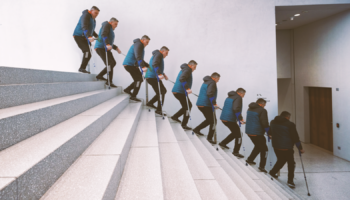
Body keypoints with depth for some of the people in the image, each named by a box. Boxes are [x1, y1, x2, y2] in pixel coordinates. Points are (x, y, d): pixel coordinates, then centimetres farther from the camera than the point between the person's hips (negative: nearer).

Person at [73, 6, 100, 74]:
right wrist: (89, 37, -43)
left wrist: (97, 36, 14)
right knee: (87, 51, -23)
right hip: (78, 36, -9)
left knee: (87, 54, 4)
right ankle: (82, 68, -25)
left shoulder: (93, 20, 16)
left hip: (84, 38, 9)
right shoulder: (86, 16, -13)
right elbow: (84, 27, -29)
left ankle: (82, 68, 10)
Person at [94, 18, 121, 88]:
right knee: (110, 64, -14)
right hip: (101, 48, -10)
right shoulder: (107, 25, -2)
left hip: (105, 48, 10)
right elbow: (103, 35, -22)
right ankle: (109, 82, -11)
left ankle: (100, 75, 11)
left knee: (113, 63, 9)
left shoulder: (111, 30, 27)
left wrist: (116, 48, 20)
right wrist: (107, 44, -35)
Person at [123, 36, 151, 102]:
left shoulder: (141, 46, 23)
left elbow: (140, 59, 29)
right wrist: (143, 67, -34)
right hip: (129, 64, -10)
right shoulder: (138, 44, -11)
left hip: (133, 65, 10)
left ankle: (128, 89, 17)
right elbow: (138, 57, -25)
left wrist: (148, 66, 23)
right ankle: (133, 96, -9)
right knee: (138, 79, -11)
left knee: (139, 79, 11)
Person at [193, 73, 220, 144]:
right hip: (206, 105, -9)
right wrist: (214, 103, -23)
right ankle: (209, 138, 1)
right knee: (213, 121, 1)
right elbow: (210, 93, -25)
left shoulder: (205, 82, 19)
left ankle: (197, 129, 20)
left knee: (209, 120, 23)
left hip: (200, 104, 9)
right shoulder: (212, 83, -10)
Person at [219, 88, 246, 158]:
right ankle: (236, 152, 4)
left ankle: (223, 143, 23)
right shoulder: (238, 98, -9)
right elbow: (236, 109, -23)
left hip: (223, 118, 9)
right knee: (238, 136, 3)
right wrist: (240, 118, -15)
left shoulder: (229, 97, 19)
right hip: (230, 120, -9)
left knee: (235, 133, 25)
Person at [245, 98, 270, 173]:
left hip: (248, 131, 8)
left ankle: (250, 159, 28)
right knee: (264, 149, 6)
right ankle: (262, 166, 3)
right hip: (257, 133, -8)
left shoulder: (249, 109, 10)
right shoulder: (262, 110, -14)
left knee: (258, 146, 28)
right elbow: (265, 123, -18)